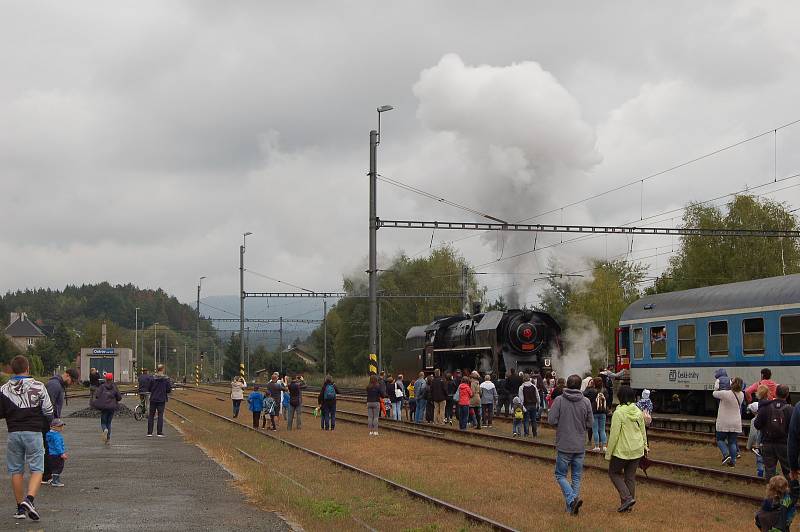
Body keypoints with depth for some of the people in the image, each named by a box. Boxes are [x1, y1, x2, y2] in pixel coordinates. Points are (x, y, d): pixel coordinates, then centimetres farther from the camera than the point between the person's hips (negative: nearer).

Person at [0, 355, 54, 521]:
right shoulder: (38, 387, -4)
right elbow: (48, 412, -1)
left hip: (13, 433, 2)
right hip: (33, 432, -2)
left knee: (16, 471, 11)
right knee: (37, 470, 2)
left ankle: (20, 508, 13)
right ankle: (29, 498, -21)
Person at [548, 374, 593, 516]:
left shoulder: (559, 400, -10)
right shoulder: (586, 402, -3)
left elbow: (551, 420, -13)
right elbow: (589, 424, 2)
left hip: (563, 446, -3)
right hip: (580, 447, 3)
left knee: (560, 475, 9)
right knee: (576, 477, 13)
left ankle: (572, 499, -13)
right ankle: (572, 507, 12)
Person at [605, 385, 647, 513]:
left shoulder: (619, 413, -17)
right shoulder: (638, 412, 3)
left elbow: (614, 435, -16)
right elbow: (643, 431, 12)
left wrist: (608, 453, -9)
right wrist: (644, 445, 26)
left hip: (622, 451, -6)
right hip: (637, 450, 6)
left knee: (614, 472, 12)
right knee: (630, 476, 14)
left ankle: (627, 497, -4)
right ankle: (628, 505, 18)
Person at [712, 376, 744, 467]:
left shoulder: (725, 394, -19)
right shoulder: (741, 395, -2)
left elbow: (714, 393, -3)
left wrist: (717, 390, 20)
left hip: (724, 423, -4)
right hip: (736, 423, 4)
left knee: (720, 439, 12)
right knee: (732, 442, 10)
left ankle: (726, 454, -10)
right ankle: (733, 461, 8)